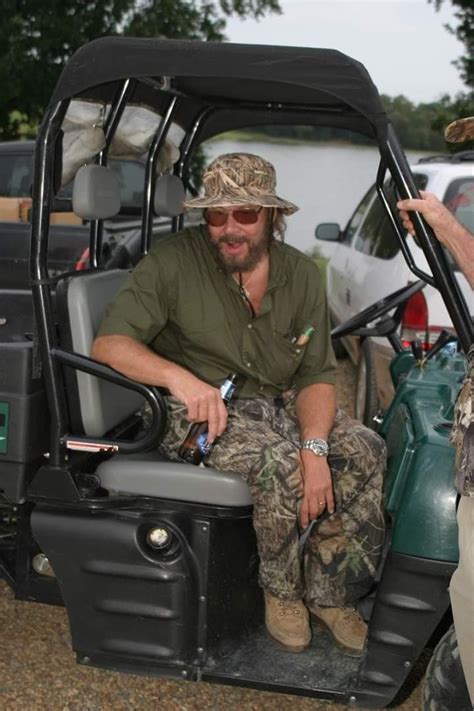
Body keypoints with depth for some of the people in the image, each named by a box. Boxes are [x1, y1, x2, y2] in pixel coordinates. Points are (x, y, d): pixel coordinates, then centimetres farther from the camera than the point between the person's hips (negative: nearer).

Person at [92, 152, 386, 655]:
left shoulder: (300, 274, 1)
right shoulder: (173, 262, -11)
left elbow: (317, 376, -1)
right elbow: (108, 344, -16)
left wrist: (315, 448, -21)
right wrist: (180, 377, -34)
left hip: (281, 405, 5)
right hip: (201, 410, -5)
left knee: (368, 453, -16)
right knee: (280, 464, -32)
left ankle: (330, 593, 0)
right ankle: (282, 590, -5)